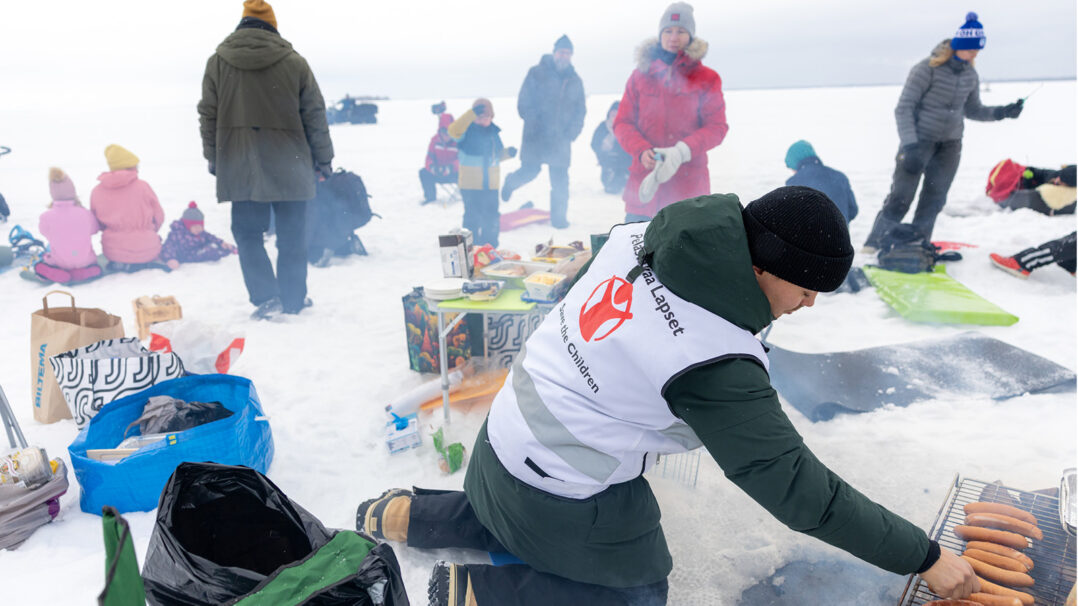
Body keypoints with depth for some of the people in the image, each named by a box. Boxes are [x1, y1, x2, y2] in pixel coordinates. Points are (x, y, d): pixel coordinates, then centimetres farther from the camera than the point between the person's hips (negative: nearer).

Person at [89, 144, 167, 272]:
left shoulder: (96, 192, -1)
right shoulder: (142, 186, -9)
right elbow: (159, 217, 0)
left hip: (113, 252, 2)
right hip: (146, 250, -2)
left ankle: (121, 264, 6)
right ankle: (149, 262, 3)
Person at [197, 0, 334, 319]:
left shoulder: (217, 62, 4)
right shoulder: (295, 62, -1)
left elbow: (208, 116, 8)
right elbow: (315, 116, 3)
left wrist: (213, 158, 17)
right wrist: (323, 158, 11)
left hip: (239, 167, 1)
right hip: (289, 166, -1)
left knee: (247, 233, 10)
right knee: (291, 236, 8)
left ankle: (266, 298, 0)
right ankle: (293, 300, 15)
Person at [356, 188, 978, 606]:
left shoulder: (639, 236, -10)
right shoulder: (715, 365, -30)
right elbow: (797, 488, -24)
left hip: (507, 428, 8)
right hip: (560, 496, -7)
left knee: (524, 522, 36)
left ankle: (408, 514, 31)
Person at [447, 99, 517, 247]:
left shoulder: (493, 131, 12)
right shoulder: (467, 130, -6)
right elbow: (453, 131, -29)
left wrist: (508, 152, 0)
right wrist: (471, 114, -32)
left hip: (491, 184, 6)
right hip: (470, 184, -6)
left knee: (492, 217, 11)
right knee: (473, 217, -2)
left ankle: (490, 246, 24)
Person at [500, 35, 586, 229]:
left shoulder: (574, 81, 10)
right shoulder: (537, 73, 0)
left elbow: (579, 113, 13)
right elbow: (524, 103, -3)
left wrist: (571, 134, -1)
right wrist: (534, 123, -13)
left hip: (560, 140, 3)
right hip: (535, 138, -3)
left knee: (560, 180, 0)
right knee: (530, 171, -3)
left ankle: (559, 218, 11)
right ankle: (511, 182, 32)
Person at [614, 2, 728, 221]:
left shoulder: (707, 78, 7)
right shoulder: (641, 75, 11)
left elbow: (717, 126, 1)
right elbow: (622, 122, 8)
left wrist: (681, 151, -16)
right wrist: (642, 151, -13)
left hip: (688, 186, -1)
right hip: (644, 184, 1)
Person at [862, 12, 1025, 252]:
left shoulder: (971, 75, 6)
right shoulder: (928, 68, -14)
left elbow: (973, 110, 19)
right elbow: (904, 108, -15)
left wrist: (1002, 112, 1)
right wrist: (910, 146, -22)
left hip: (951, 145, 6)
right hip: (920, 140, -6)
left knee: (934, 200, 6)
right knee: (900, 197, -8)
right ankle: (872, 247, -1)